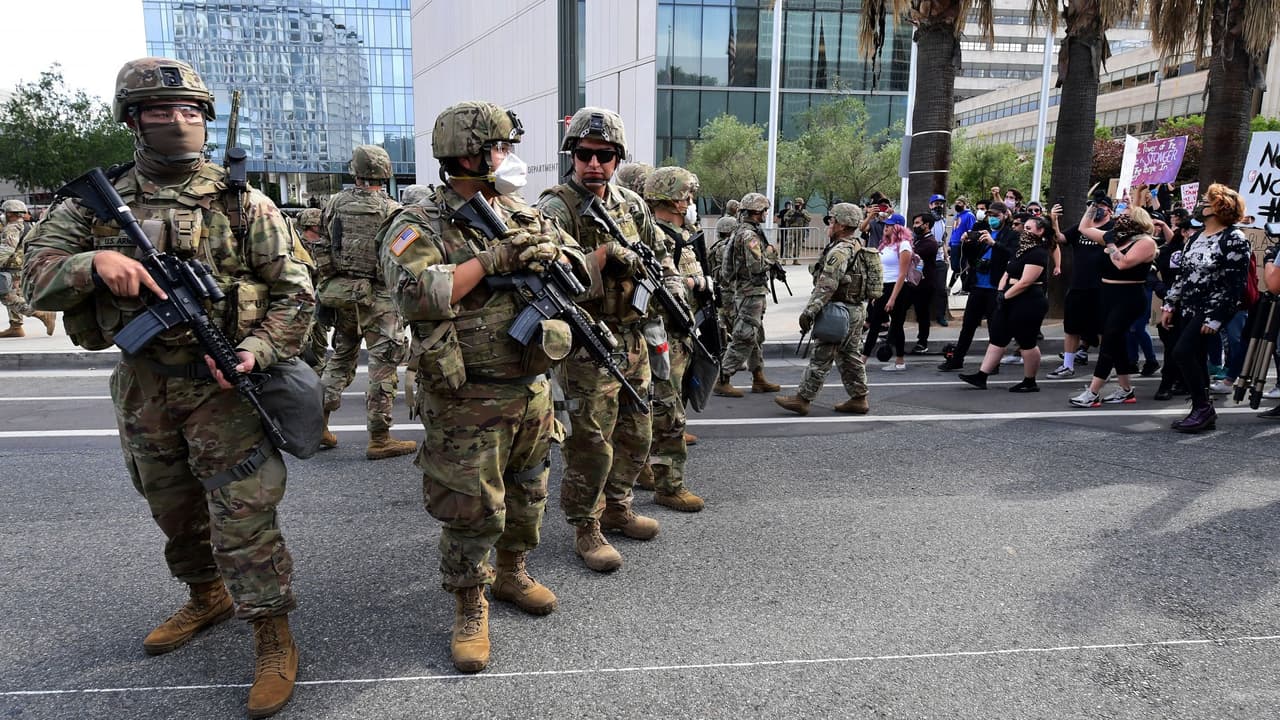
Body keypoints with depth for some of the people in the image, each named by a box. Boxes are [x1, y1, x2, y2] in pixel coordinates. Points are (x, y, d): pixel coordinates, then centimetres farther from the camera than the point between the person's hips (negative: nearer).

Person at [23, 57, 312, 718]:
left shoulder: (243, 203, -5)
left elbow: (295, 293, -5)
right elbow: (35, 275, 0)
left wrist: (255, 352, -20)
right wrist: (95, 261, -21)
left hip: (223, 386, -4)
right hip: (142, 390, 5)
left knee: (244, 519, -4)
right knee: (175, 512, 20)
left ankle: (274, 643, 9)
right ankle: (207, 598, 43)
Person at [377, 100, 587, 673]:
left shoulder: (525, 215, 9)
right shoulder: (419, 226, -10)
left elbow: (586, 275, 11)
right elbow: (416, 295, -28)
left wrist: (553, 254, -12)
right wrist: (494, 258, -25)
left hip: (533, 389, 6)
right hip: (467, 401, -6)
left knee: (527, 493, 19)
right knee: (471, 509, 2)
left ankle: (512, 574, 42)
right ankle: (469, 609, 23)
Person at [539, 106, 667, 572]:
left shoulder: (632, 204, 8)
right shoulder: (555, 209, -12)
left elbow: (658, 255, 19)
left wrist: (667, 289, 2)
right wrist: (607, 253, -29)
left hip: (633, 337, 7)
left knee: (635, 433, 17)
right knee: (591, 442, -2)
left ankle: (616, 507, 36)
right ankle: (585, 529, 16)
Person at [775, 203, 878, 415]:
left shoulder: (839, 252, -18)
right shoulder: (859, 249, 14)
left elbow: (825, 287, -25)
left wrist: (809, 311, -24)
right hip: (858, 310, 10)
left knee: (821, 357, -5)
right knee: (851, 356, 15)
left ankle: (802, 399, 0)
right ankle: (858, 399, 20)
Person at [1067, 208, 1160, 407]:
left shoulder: (1145, 242, -10)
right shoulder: (1118, 237, 12)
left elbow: (1123, 263, -25)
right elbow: (1084, 229, 16)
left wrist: (1110, 243, -15)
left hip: (1129, 298, -9)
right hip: (1109, 295, 9)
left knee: (1109, 343, -10)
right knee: (1117, 343, 12)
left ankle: (1092, 393, -10)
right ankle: (1126, 391, 21)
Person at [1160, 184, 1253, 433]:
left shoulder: (1234, 239, -10)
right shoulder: (1197, 237, 13)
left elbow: (1235, 283, -15)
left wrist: (1216, 318, -19)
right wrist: (1169, 305, 13)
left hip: (1211, 310, -8)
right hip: (1188, 309, 8)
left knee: (1182, 352, -19)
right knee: (1195, 360, 7)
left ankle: (1203, 407, -7)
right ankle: (1204, 413, 14)